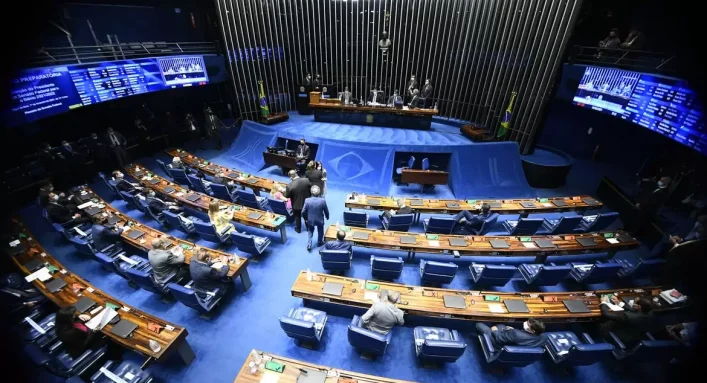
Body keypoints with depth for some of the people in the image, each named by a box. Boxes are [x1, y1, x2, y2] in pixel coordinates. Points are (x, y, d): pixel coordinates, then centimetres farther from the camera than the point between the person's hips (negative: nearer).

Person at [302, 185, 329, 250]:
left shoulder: (307, 200, -23)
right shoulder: (323, 201, -25)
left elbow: (303, 211, -13)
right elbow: (326, 211, -10)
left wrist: (305, 218, 8)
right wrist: (327, 217, 11)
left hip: (310, 220, 1)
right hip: (320, 220, 0)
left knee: (310, 231, 26)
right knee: (320, 231, 26)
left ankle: (309, 244, 22)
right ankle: (319, 242, 45)